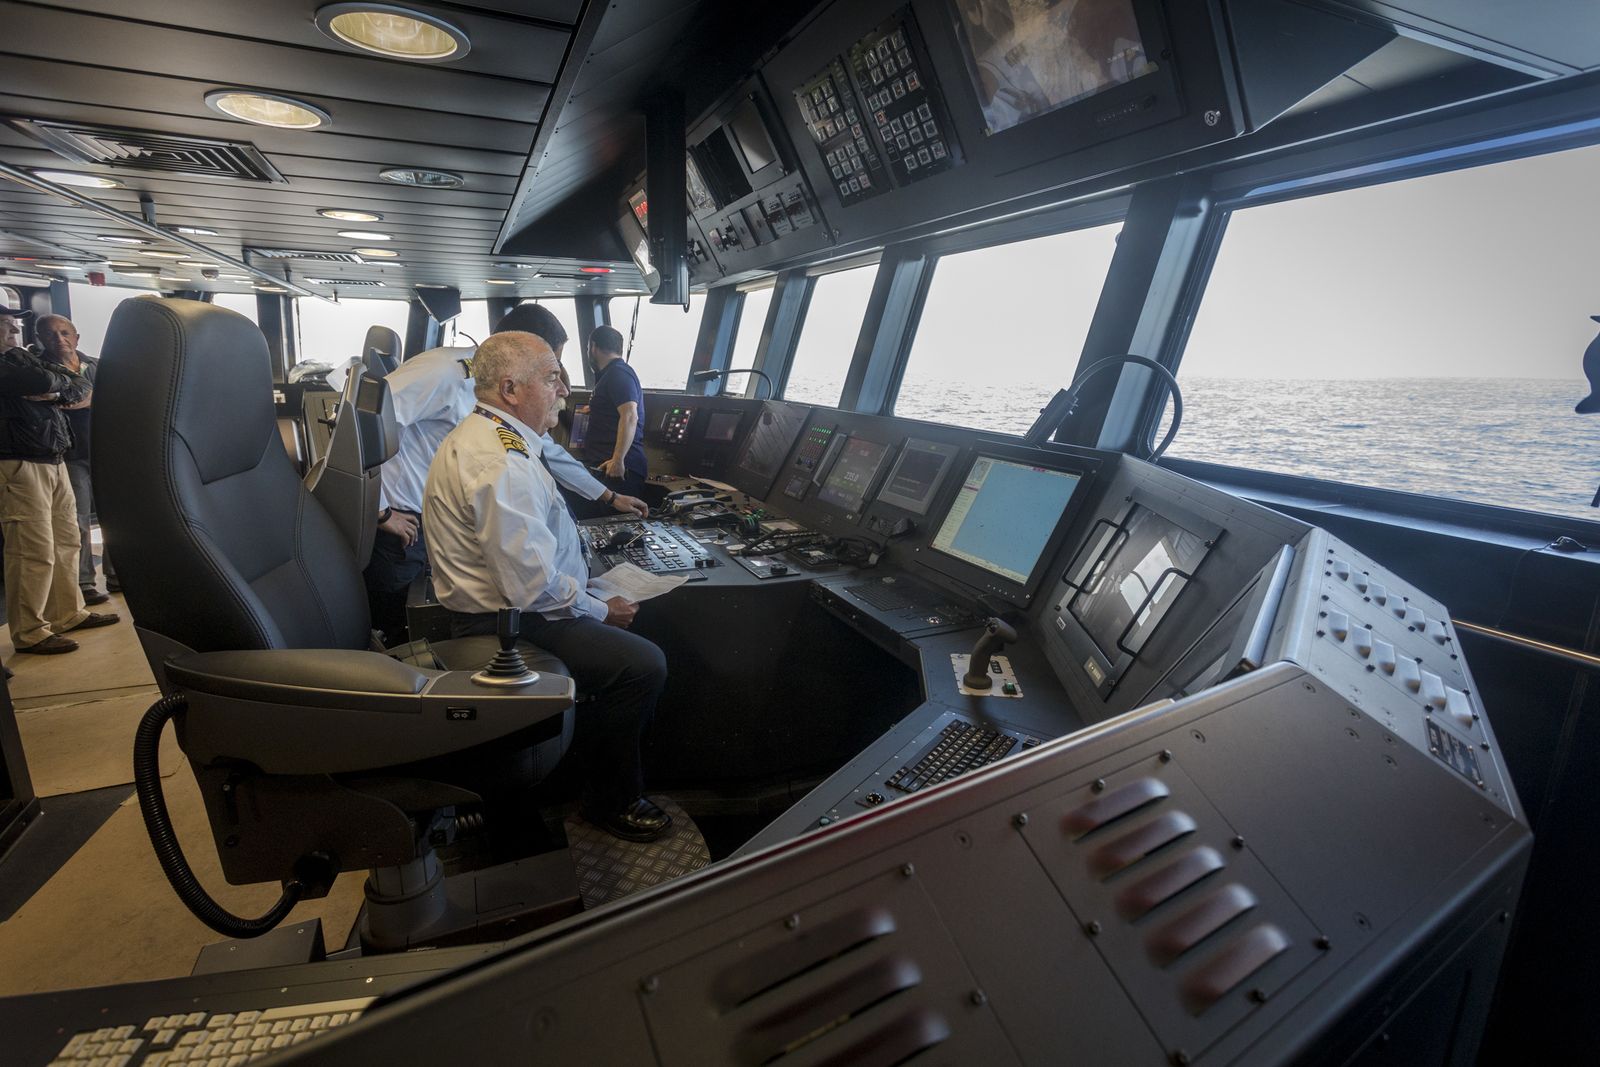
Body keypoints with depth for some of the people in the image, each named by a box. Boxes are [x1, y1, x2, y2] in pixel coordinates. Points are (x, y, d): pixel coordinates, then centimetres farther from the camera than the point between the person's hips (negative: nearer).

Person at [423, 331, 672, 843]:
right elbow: (534, 589, -29)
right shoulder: (501, 466, -28)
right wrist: (601, 612, -13)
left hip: (509, 603, 11)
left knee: (634, 624, 16)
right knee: (644, 664, -13)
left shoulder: (482, 435, 8)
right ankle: (610, 801, 9)